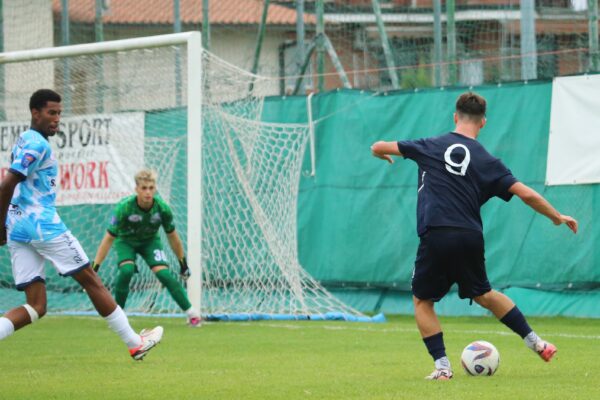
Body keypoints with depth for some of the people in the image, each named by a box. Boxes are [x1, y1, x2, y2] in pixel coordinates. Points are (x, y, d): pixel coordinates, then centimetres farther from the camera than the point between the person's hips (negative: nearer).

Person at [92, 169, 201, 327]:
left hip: (150, 241, 1)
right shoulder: (124, 207, -32)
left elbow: (172, 235, -7)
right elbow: (109, 238, -24)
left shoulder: (162, 208, -25)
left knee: (163, 273, -18)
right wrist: (95, 266, -25)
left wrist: (182, 261, 2)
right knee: (126, 271, -28)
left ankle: (192, 313, -10)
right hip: (126, 241, -1)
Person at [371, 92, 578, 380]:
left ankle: (442, 366, 3)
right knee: (482, 294, 25)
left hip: (436, 236, -3)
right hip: (470, 238, 3)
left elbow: (378, 148, 14)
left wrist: (380, 152, 39)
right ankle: (535, 342, 25)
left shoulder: (430, 147, 7)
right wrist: (556, 217, 19)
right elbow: (526, 194, 4)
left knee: (422, 301, 14)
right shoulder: (487, 162, 8)